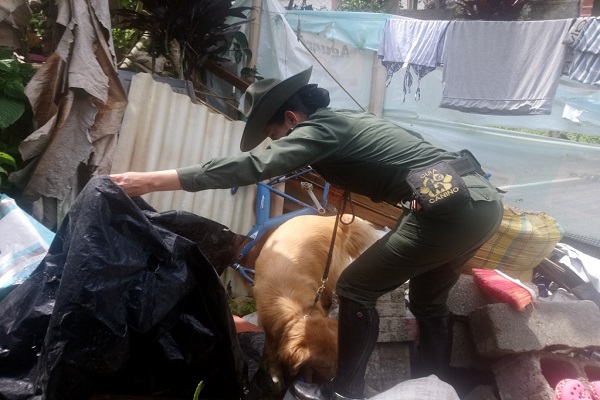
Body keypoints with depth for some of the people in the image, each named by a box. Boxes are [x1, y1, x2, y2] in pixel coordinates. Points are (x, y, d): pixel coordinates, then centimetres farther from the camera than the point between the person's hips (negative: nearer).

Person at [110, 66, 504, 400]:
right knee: (428, 301, 24)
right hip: (484, 199, 10)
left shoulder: (320, 129, -9)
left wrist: (152, 181, -17)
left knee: (355, 290, 3)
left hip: (452, 209, -10)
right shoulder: (345, 118, 18)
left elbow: (252, 165, -19)